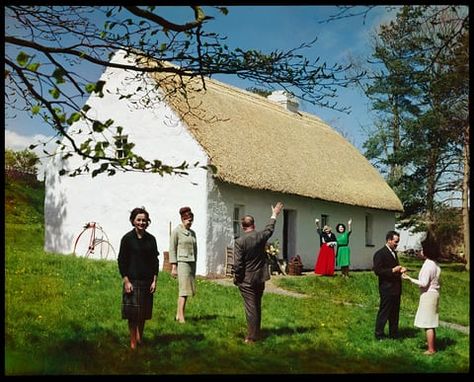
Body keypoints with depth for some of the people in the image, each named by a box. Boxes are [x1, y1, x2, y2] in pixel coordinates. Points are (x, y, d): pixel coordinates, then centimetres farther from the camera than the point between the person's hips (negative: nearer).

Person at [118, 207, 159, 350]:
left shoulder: (151, 239, 5)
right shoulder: (127, 238, -6)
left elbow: (155, 261, 9)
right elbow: (121, 261, -5)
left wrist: (154, 280, 3)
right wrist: (126, 281, -10)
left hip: (147, 281, 4)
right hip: (132, 280, -3)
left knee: (144, 313, 12)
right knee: (133, 313, 1)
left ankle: (140, 338, 28)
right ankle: (133, 342, 11)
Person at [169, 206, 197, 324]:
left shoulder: (192, 233, 15)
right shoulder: (176, 231, -4)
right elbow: (172, 249, -6)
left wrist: (194, 266, 17)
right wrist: (173, 267, -11)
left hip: (191, 262, 7)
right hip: (181, 262, -7)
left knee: (187, 290, 6)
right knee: (184, 290, -12)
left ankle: (178, 315, 14)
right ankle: (181, 317, -11)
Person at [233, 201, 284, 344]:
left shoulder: (239, 241, -17)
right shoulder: (260, 236, -5)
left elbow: (238, 264, -17)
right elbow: (270, 228, 19)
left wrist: (237, 279, -1)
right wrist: (274, 214, 35)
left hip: (246, 280, -5)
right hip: (260, 278, 5)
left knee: (251, 308, 0)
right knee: (257, 307, 17)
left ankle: (252, 337, 4)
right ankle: (256, 334, 28)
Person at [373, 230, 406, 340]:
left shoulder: (394, 253, 15)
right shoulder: (380, 254, -13)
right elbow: (377, 271, -19)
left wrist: (400, 270, 5)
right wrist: (392, 270, -22)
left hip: (396, 288, 9)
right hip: (387, 289, -9)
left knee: (395, 312, 14)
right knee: (384, 312, -1)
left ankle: (394, 334, 24)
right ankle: (379, 334, 10)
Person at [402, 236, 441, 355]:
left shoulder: (428, 265, -20)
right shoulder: (435, 264, 9)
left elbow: (423, 283, -22)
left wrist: (409, 278, -15)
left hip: (428, 295, -9)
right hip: (433, 293, 9)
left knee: (428, 323, -3)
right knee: (430, 322, 19)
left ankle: (431, 349, 2)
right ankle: (432, 344, 29)